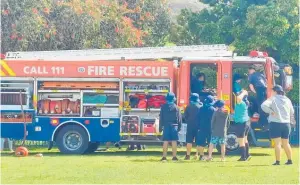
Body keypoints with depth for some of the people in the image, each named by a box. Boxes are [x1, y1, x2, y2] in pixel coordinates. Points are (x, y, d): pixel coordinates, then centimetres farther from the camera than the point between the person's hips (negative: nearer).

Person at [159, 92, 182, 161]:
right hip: (174, 126, -1)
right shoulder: (176, 107, -1)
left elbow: (161, 117, 4)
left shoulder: (163, 107, 1)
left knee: (165, 141, 2)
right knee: (174, 141, 1)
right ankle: (174, 156, 1)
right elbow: (179, 118, 2)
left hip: (166, 126, 1)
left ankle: (164, 156, 0)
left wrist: (160, 127, 8)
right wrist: (179, 127, 9)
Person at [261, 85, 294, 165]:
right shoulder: (287, 100, 11)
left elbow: (264, 105, -21)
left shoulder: (273, 99, -6)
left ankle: (278, 161, -7)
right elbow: (292, 112, 18)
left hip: (275, 123, -5)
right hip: (286, 123, 5)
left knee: (277, 143, -5)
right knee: (286, 143, 14)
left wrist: (270, 111, -10)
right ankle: (290, 160, 15)